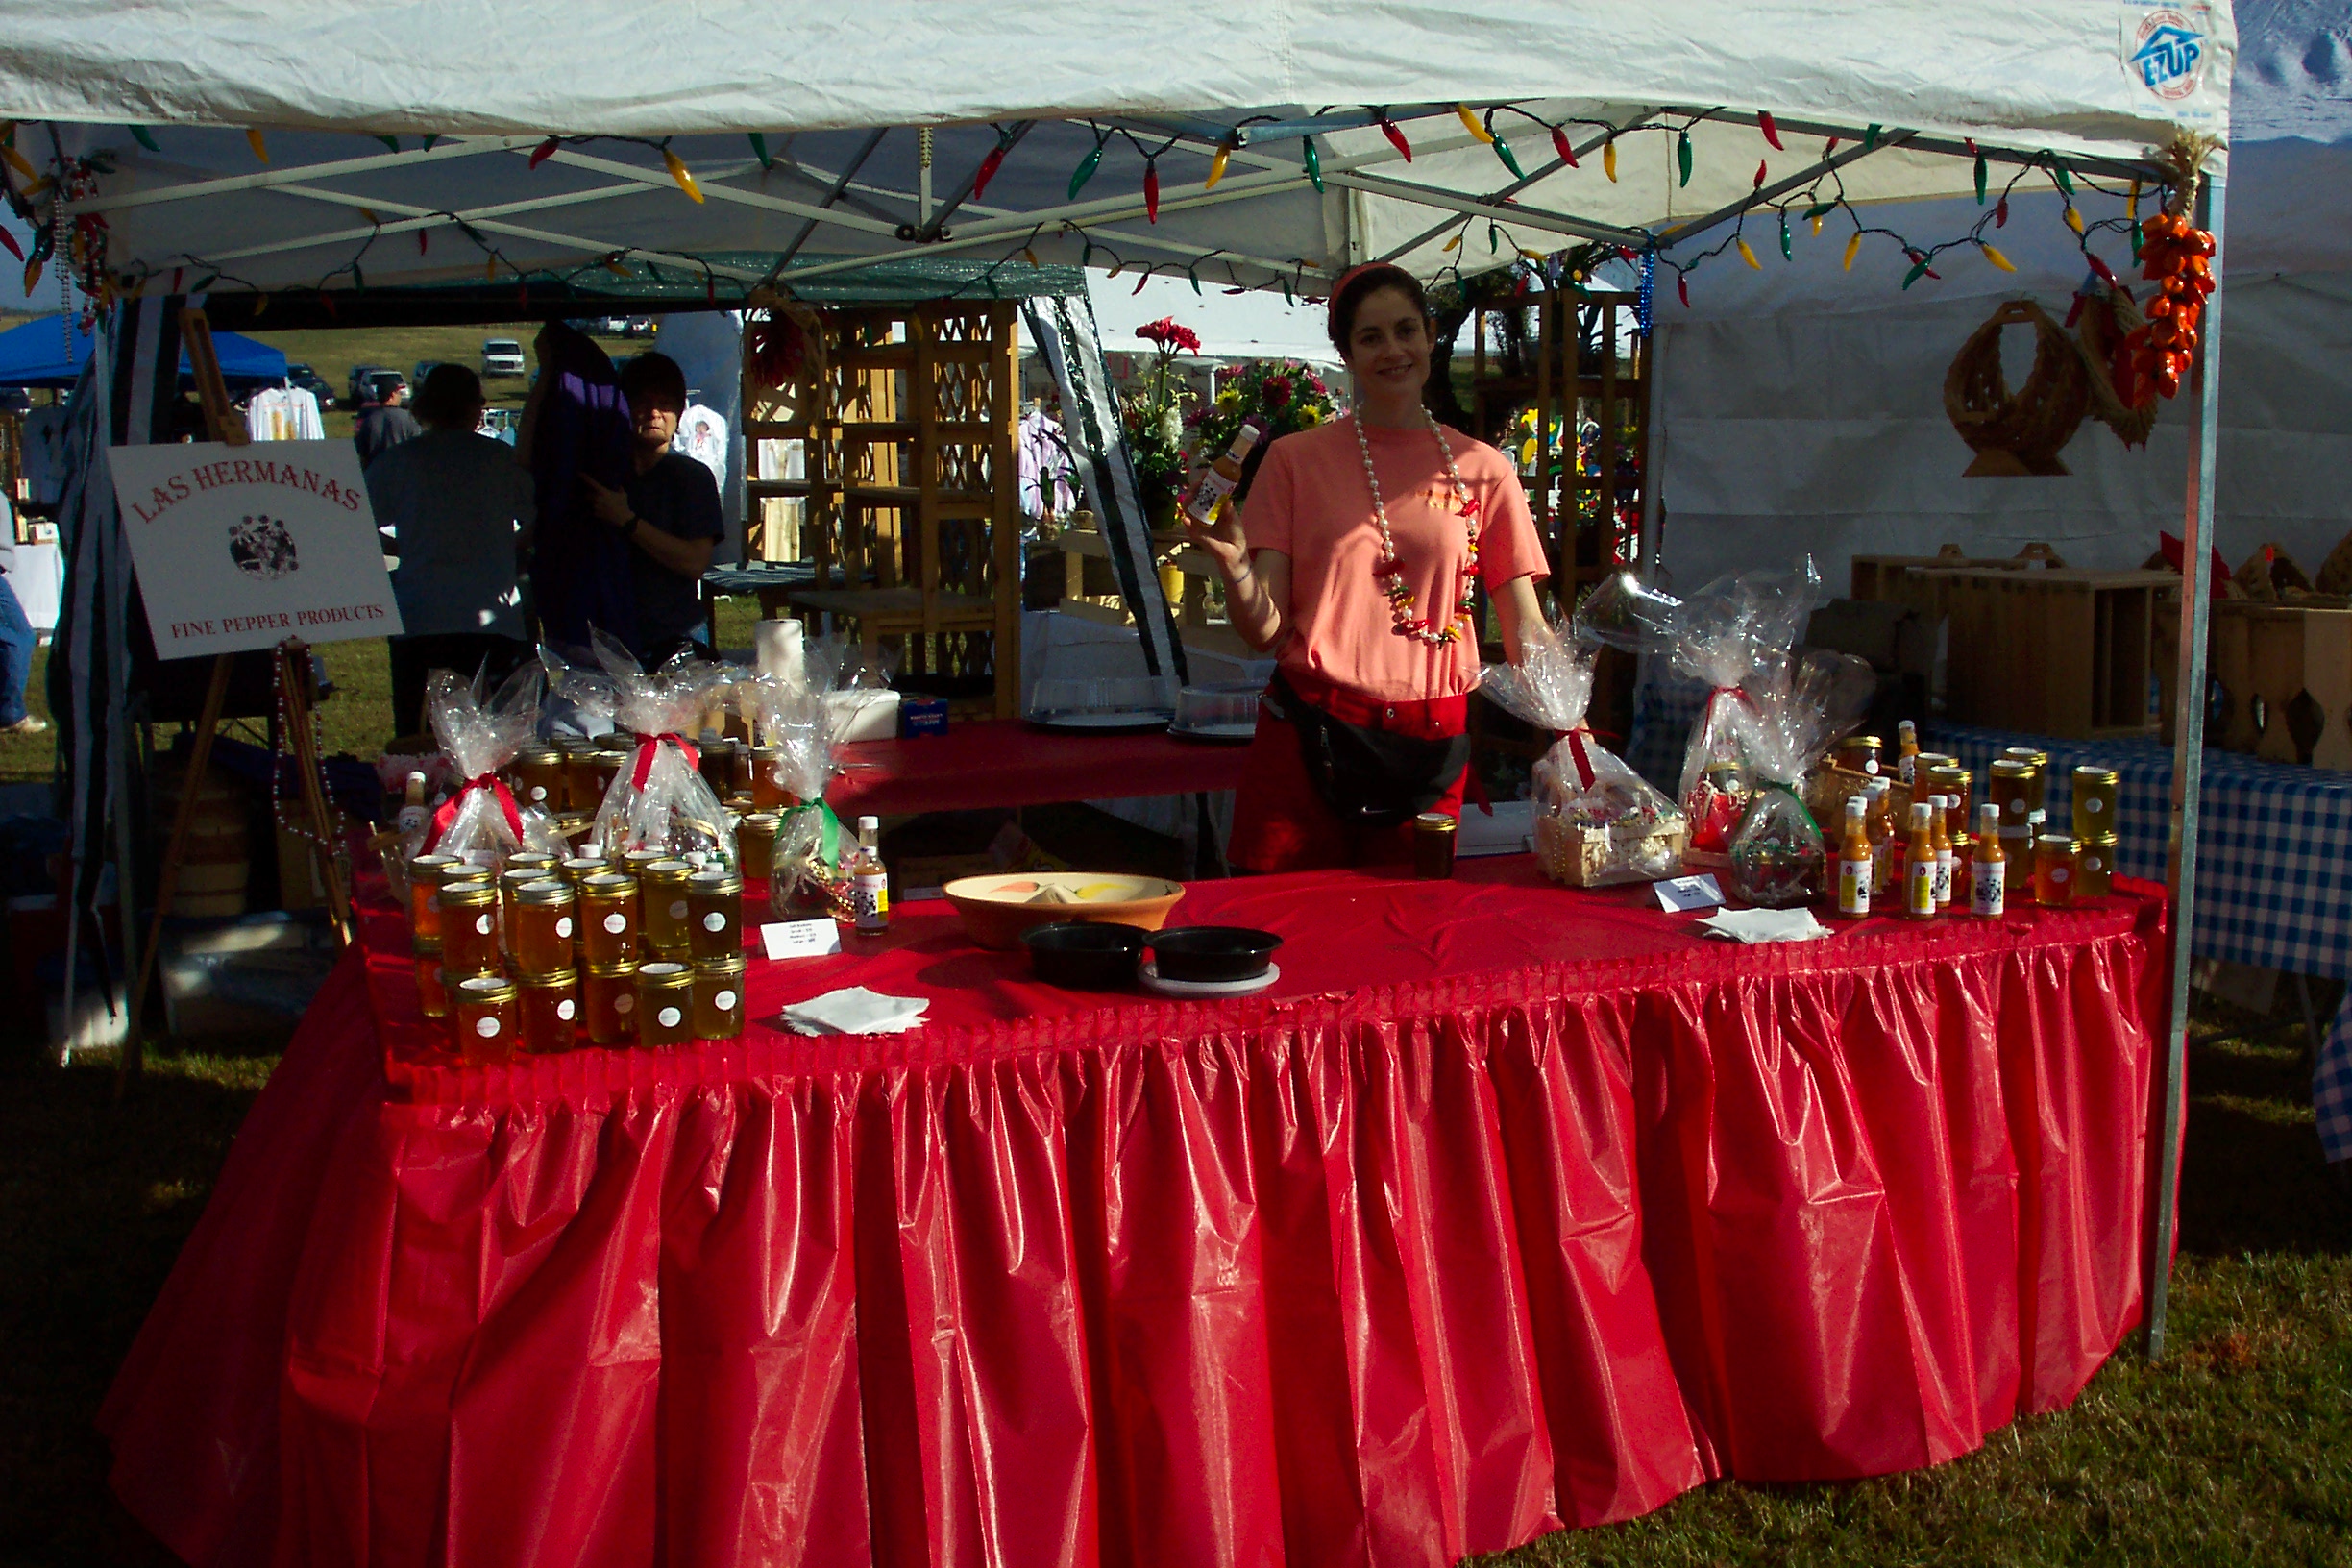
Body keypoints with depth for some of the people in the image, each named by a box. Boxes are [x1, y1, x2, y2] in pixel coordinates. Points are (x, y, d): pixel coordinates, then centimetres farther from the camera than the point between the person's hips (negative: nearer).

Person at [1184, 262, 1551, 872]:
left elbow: (1525, 629, 6)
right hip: (1308, 741, -1)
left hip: (1430, 751, 1)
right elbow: (1264, 629, 0)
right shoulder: (1295, 460, 3)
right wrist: (1234, 566, -20)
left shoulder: (1483, 471, 7)